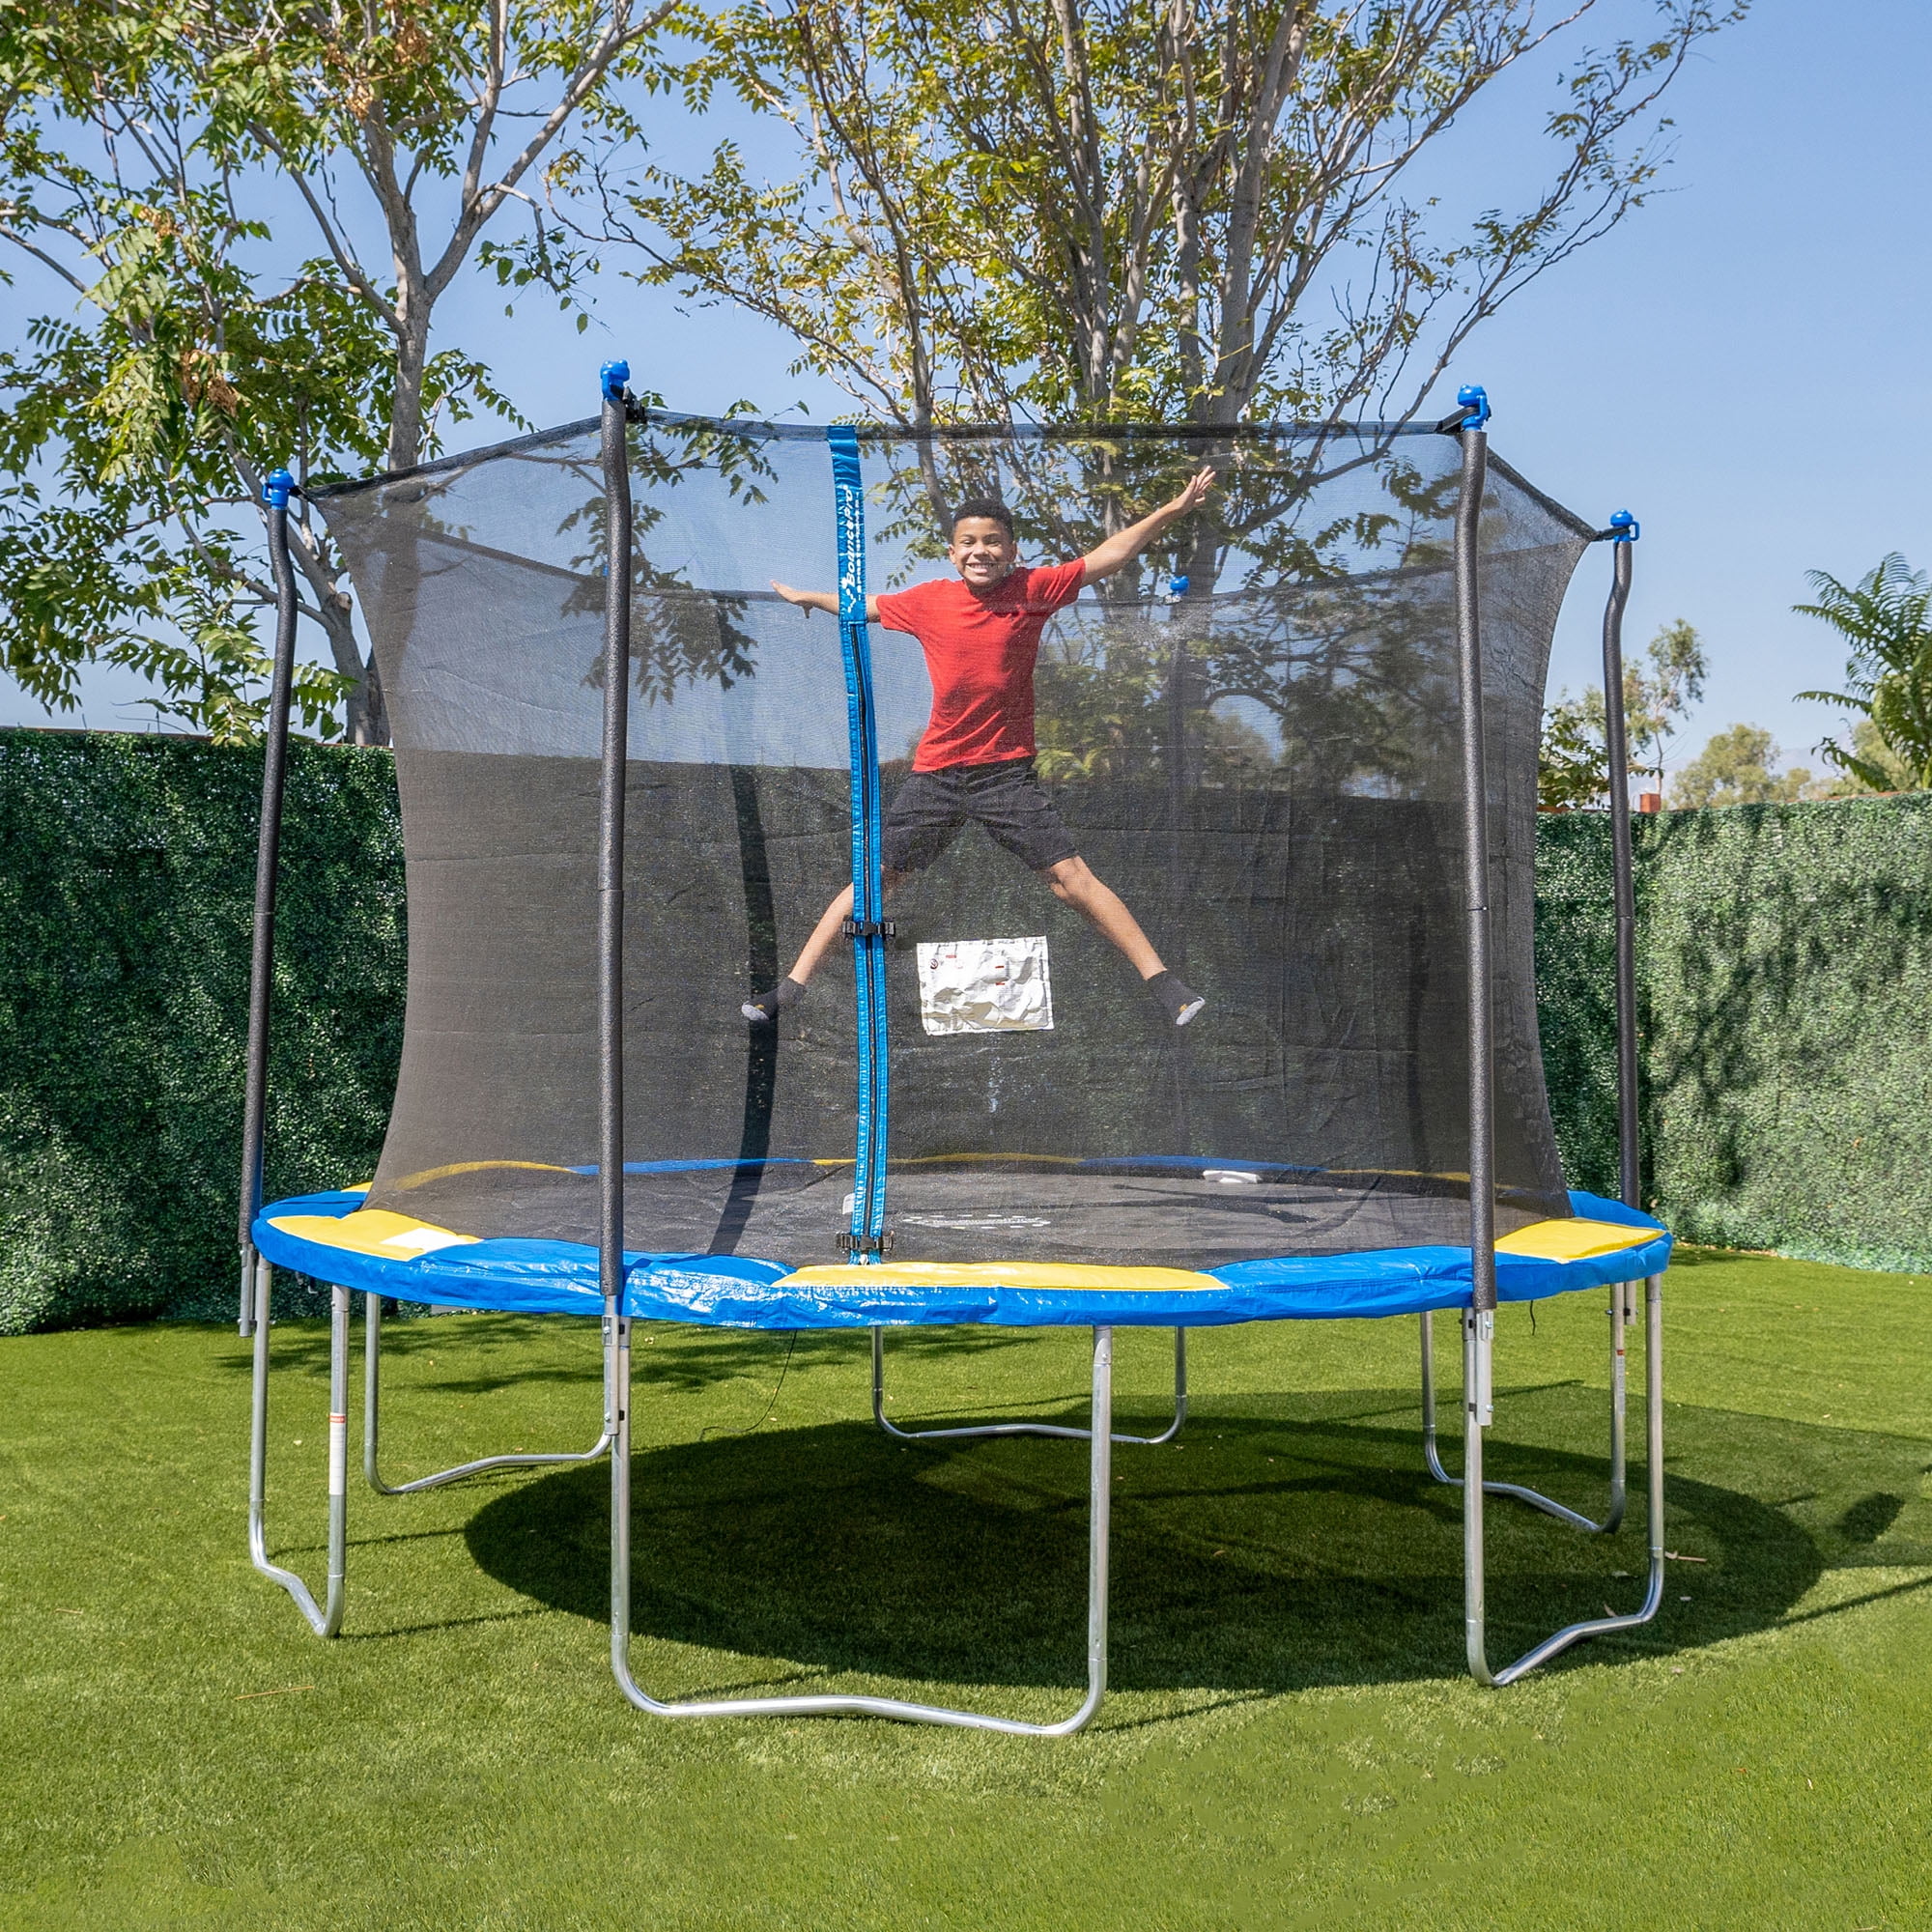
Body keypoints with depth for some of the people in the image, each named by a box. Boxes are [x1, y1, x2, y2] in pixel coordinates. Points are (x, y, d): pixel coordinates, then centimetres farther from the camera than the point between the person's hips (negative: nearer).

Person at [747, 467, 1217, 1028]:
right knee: (872, 879, 6)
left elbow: (1108, 556, -2)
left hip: (1008, 771, -2)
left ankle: (1161, 981, -1)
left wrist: (1173, 510, -9)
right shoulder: (927, 601, 1)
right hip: (936, 773, 2)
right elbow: (864, 606, 20)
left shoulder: (1032, 591, -4)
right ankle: (791, 987, 15)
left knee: (1073, 880, -8)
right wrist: (806, 596, 34)